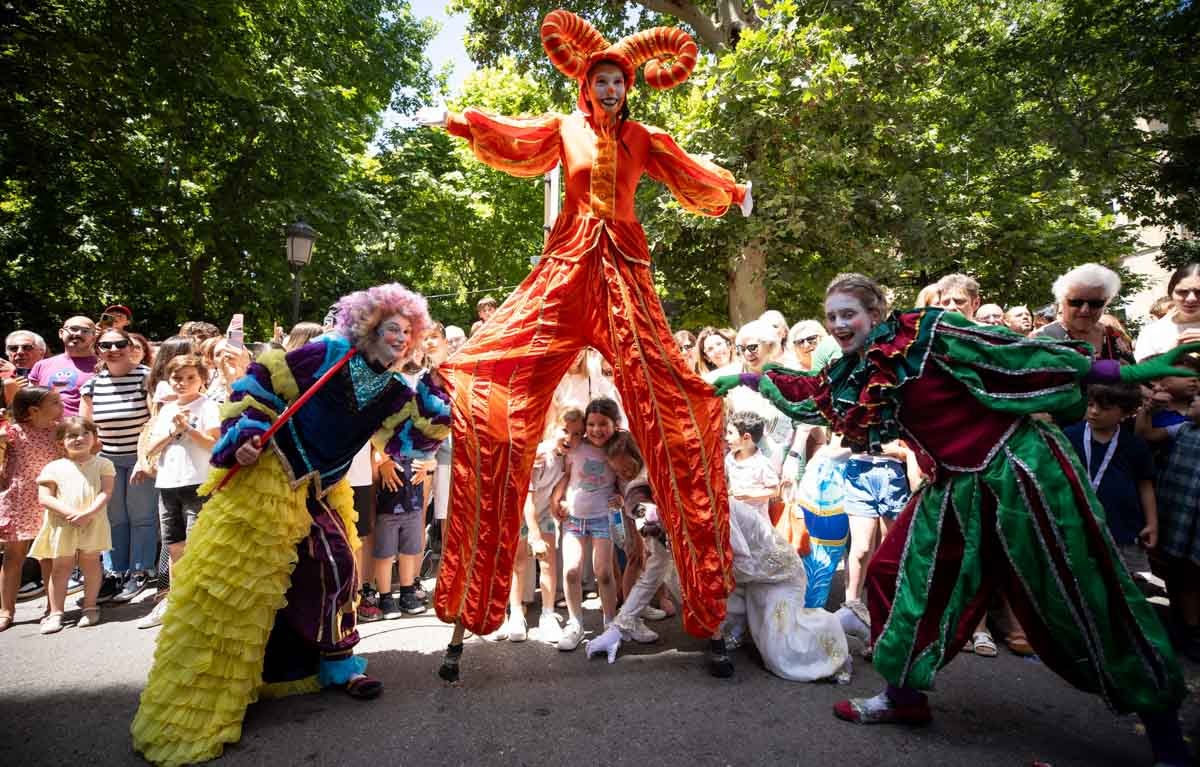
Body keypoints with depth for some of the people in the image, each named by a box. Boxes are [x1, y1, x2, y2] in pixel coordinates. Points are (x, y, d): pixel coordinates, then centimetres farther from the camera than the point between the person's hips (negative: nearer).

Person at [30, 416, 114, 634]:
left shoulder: (102, 464, 3)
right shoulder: (53, 468, 3)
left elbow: (106, 492, -6)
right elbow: (44, 498, -3)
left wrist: (88, 513, -20)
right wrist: (70, 513, -17)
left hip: (93, 523, -1)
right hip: (62, 524, 1)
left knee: (91, 563, 7)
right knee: (60, 567, 6)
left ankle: (90, 607, 20)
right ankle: (55, 613, 16)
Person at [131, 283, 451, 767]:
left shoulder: (395, 393, 0)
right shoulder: (328, 355, -16)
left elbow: (416, 440, -4)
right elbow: (262, 381, -11)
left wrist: (434, 392, -12)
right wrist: (245, 433, -19)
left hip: (318, 494, 7)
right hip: (266, 479, -6)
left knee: (335, 568, 12)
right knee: (227, 580, -3)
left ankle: (336, 665, 31)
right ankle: (191, 704, 8)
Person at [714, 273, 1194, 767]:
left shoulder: (926, 333, -15)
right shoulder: (853, 375, 4)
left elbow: (1021, 354, -14)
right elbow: (804, 391, 19)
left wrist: (1126, 373, -13)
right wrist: (744, 378, 25)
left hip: (1017, 469, -6)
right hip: (953, 487, 7)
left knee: (1078, 599, 2)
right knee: (897, 575, 5)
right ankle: (904, 696, 24)